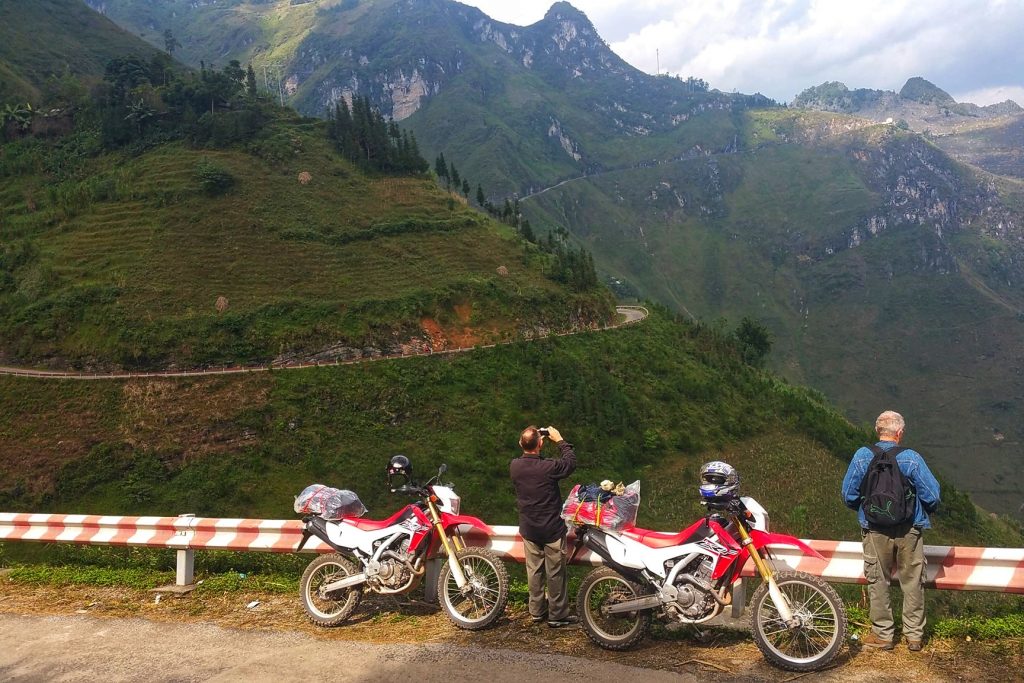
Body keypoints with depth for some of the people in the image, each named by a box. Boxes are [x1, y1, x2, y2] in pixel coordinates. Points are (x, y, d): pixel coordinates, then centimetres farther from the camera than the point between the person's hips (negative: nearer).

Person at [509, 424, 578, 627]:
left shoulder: (514, 466, -11)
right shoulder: (549, 467, -26)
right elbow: (571, 462, -7)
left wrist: (527, 443, 5)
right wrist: (560, 441, 1)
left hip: (528, 530, 5)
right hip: (552, 530, -5)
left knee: (534, 570, 17)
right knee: (555, 573, 8)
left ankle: (537, 612, 29)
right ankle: (557, 615, 18)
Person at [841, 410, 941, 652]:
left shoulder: (862, 456, -9)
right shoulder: (911, 458, -12)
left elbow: (848, 495, -5)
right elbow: (932, 495, -9)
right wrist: (924, 512, 12)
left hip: (875, 531, 0)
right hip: (909, 531, 0)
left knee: (878, 582, 13)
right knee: (912, 583, 14)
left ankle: (883, 634, 21)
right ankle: (914, 635, 24)